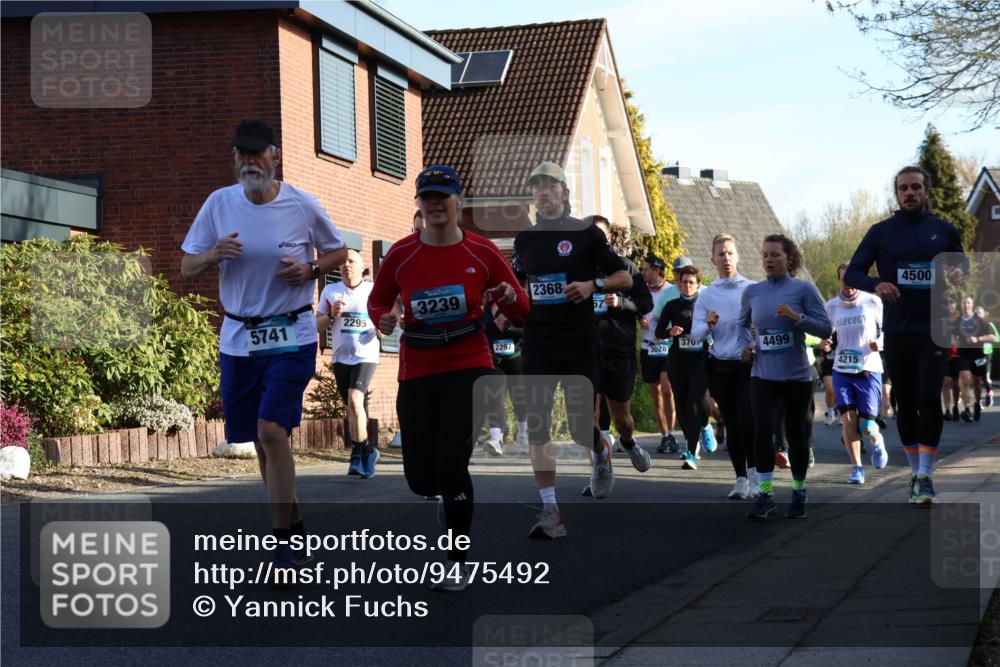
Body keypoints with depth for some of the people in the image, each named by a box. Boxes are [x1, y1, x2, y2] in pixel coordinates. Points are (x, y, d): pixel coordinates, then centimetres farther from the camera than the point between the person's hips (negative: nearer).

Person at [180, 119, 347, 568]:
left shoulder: (303, 206, -5)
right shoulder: (219, 204, 1)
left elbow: (338, 252, 10)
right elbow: (187, 269, 5)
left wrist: (310, 268, -11)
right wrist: (213, 255, -17)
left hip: (291, 336, -4)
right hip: (237, 338, 4)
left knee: (272, 430, -17)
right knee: (261, 439, 10)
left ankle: (283, 543, -9)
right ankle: (292, 522, 29)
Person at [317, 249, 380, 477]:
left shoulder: (373, 291, 2)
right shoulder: (330, 291, 7)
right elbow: (317, 327, 9)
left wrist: (382, 329, -12)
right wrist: (332, 315, -11)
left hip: (365, 356, -4)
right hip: (340, 358, 4)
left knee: (355, 400, -22)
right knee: (352, 408, 10)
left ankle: (360, 453, -12)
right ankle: (365, 453, 23)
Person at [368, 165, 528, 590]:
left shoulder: (482, 252, 0)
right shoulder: (401, 254, 1)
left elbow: (521, 312, 8)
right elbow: (378, 300, 15)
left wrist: (510, 298, -16)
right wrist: (383, 319, -8)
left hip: (469, 367, -2)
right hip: (417, 374, 2)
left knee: (452, 465, -14)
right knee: (420, 479, 2)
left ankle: (458, 562, 1)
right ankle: (450, 492, 41)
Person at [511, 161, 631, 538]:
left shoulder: (586, 234, -1)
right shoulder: (525, 239, 11)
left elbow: (625, 278, 0)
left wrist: (593, 285, -18)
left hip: (580, 343, -3)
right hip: (537, 344, 3)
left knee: (580, 426, -1)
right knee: (537, 427, -6)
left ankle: (601, 454, 37)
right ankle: (551, 513, -3)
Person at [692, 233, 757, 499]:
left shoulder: (753, 290, 1)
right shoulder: (706, 295, 7)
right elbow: (696, 333, 1)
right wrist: (708, 323, -19)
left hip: (750, 365, -2)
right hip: (721, 367, 2)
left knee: (746, 421, -14)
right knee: (732, 425, 8)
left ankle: (754, 472, 3)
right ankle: (741, 479, 18)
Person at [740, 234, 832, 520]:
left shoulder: (803, 289, -5)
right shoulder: (752, 292, 4)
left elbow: (825, 329, -8)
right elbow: (742, 323, 22)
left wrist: (797, 318, -22)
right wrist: (745, 344, 2)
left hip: (796, 377, -1)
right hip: (763, 376, 1)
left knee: (797, 435, 8)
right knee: (763, 430, -15)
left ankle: (799, 493, 26)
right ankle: (765, 494, -7)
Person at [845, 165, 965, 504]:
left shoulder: (945, 231, 5)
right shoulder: (881, 232, 3)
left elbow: (961, 268, 18)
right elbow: (852, 273, 1)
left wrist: (959, 275, -8)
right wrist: (876, 284, -21)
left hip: (934, 329, -1)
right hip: (896, 333, 1)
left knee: (929, 400, -12)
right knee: (906, 405, 8)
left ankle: (926, 476, -7)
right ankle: (915, 472, 22)